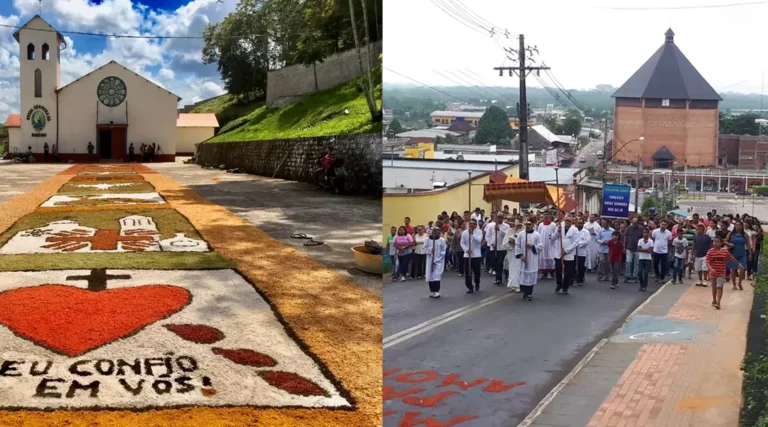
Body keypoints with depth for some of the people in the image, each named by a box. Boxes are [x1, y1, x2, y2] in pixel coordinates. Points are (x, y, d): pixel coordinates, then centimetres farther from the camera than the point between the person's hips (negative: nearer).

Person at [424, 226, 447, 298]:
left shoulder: (442, 240, -5)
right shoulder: (428, 239, 1)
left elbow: (443, 251, -5)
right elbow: (425, 248, 4)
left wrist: (437, 259, -11)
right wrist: (430, 250, -17)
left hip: (439, 261, -3)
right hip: (430, 260, 3)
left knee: (437, 276, -12)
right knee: (430, 276, 5)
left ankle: (436, 292, -14)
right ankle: (432, 291, 16)